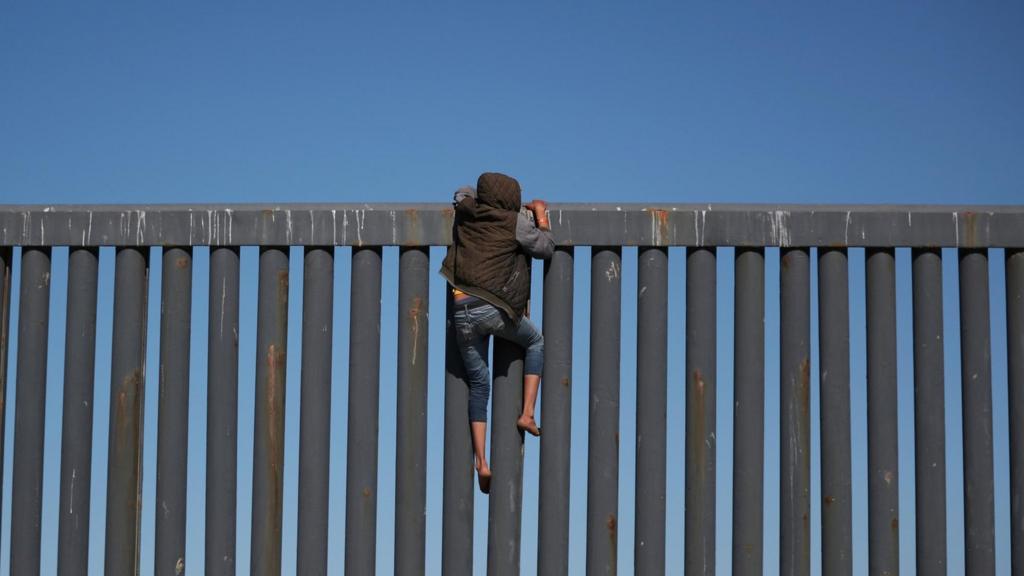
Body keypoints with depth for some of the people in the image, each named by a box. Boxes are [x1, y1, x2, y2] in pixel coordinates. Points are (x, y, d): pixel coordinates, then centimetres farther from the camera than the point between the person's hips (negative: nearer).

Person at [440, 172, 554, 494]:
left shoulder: (466, 212, 11)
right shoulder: (516, 222, -2)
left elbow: (462, 193, 35)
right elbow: (545, 249, 9)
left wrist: (486, 199, 39)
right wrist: (541, 217, 22)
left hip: (462, 311, 4)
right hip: (493, 309, -4)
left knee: (478, 385, 13)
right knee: (536, 342, 26)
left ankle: (481, 463, 6)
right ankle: (527, 414, 13)